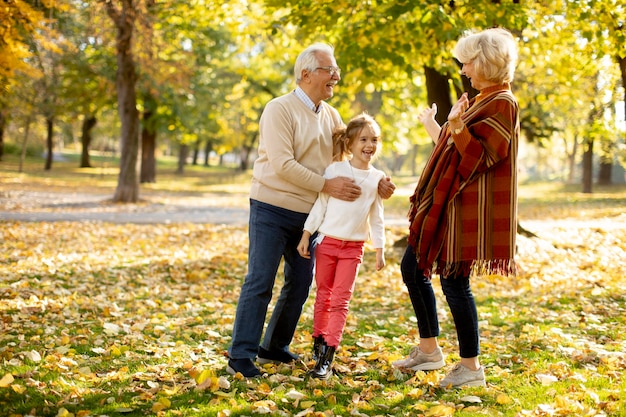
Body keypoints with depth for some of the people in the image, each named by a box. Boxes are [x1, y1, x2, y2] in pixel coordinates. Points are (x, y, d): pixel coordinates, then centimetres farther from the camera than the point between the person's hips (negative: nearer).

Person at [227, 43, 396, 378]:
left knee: (300, 283, 10)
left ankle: (275, 348, 25)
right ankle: (240, 356, 0)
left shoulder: (331, 116, 10)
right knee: (260, 282, -6)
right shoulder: (280, 109, -12)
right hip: (272, 210, -7)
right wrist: (326, 185, -21)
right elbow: (282, 165, -21)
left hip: (309, 213, 7)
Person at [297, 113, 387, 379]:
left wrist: (380, 250, 10)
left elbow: (376, 216, 11)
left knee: (340, 300, -4)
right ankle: (319, 341, 26)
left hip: (353, 247, 1)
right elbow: (320, 204, -1)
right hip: (327, 241, -1)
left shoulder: (377, 177, 5)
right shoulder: (335, 169, -3)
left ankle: (327, 357, -4)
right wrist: (306, 235, -6)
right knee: (323, 296, 9)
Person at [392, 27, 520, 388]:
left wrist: (456, 125, -37)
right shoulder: (484, 101, 17)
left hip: (470, 207, -10)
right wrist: (433, 126, 36)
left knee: (454, 281, -6)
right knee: (412, 268, 13)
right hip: (448, 203, 10)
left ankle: (471, 368, 8)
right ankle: (429, 350, 24)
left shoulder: (502, 104, -13)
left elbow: (479, 155, -21)